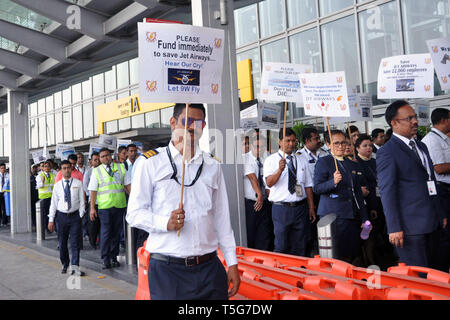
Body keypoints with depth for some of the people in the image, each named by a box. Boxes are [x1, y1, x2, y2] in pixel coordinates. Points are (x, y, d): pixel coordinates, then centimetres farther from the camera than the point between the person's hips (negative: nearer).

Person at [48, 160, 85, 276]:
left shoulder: (78, 183, 1)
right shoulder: (57, 185, 4)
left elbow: (81, 201, 2)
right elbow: (53, 203, 5)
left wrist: (81, 216, -6)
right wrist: (51, 219, 1)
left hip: (75, 215, -2)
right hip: (61, 215, 2)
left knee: (75, 242, -5)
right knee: (62, 243, 10)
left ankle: (75, 267, -4)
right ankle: (65, 264, 28)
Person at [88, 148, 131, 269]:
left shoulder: (121, 167, 9)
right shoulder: (96, 171, 5)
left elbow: (127, 185, 10)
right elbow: (93, 190, 2)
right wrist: (92, 208, -3)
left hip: (120, 205, 2)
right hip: (104, 206, -2)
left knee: (116, 232, 8)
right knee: (105, 232, -3)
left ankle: (114, 257, 19)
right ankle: (105, 259, 5)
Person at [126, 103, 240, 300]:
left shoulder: (212, 166, 13)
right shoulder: (151, 163, 1)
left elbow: (222, 217, 13)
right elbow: (134, 213, -1)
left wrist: (232, 263, 9)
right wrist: (166, 223, -20)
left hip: (209, 269, 3)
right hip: (167, 269, -3)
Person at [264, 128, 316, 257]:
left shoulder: (301, 161, 12)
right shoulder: (271, 160, -1)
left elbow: (308, 186, 12)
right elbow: (269, 183, -15)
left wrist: (311, 208, 6)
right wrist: (280, 170, -32)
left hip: (300, 208, 4)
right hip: (281, 208, -4)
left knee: (300, 247, 9)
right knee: (281, 246, -1)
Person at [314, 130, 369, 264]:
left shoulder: (352, 164, 17)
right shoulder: (323, 162, -1)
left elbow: (358, 193, 19)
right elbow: (317, 188, -8)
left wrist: (364, 219, 15)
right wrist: (333, 182, -26)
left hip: (352, 215, 6)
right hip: (333, 215, -6)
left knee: (354, 256, 6)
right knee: (336, 257, -5)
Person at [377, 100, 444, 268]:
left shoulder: (421, 146, 16)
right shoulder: (387, 152, -11)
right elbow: (387, 192, -14)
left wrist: (441, 214, 18)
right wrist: (394, 228, -18)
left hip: (432, 223, 8)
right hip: (410, 227, -8)